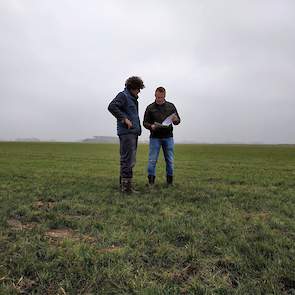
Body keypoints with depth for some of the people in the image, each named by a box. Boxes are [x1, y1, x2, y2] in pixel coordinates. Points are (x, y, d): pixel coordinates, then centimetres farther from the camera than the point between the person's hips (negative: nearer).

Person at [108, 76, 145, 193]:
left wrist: (138, 128, 13)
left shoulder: (132, 99, 23)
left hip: (133, 132, 10)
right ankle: (126, 186, -2)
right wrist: (124, 118, -21)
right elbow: (111, 106, -21)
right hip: (126, 132, -10)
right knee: (127, 159, -8)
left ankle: (125, 185, 22)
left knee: (131, 160, 13)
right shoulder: (123, 95, -5)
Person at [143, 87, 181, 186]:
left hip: (168, 137, 2)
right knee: (152, 160, -2)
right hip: (155, 137, -2)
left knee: (170, 160, 6)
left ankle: (170, 181, 18)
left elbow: (178, 120, 9)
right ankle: (151, 181, 8)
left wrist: (175, 120, -16)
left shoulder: (171, 106, 8)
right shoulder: (150, 108, 3)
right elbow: (145, 122, 3)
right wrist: (151, 126, -19)